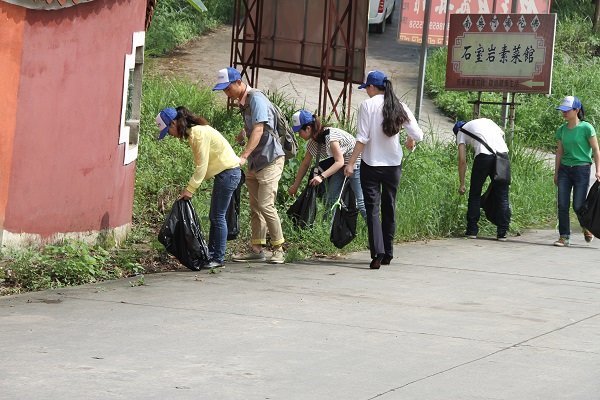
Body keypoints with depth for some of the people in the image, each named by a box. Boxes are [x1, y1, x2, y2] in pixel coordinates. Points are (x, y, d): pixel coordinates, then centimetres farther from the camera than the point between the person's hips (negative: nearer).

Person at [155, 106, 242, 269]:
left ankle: (218, 258, -2)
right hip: (223, 172, 10)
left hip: (228, 172, -10)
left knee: (218, 216, -6)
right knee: (214, 216, 12)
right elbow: (200, 165, 11)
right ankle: (211, 254, 16)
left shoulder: (198, 133, -20)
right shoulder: (193, 132, 10)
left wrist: (190, 189, -17)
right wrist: (190, 187, 5)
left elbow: (201, 166, -20)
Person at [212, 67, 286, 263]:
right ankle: (257, 249, 14)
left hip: (270, 159, -10)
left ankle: (278, 249, -7)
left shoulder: (256, 99, -16)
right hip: (254, 162, 10)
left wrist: (243, 156, -34)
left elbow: (258, 130, -26)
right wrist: (243, 132, 5)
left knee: (266, 205, -14)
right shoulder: (243, 101, 13)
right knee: (255, 208, 9)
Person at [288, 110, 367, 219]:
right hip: (341, 166, 9)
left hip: (356, 164, -9)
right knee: (331, 199, 3)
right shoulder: (312, 143, -1)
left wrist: (322, 176, -35)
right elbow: (305, 164, 11)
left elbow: (339, 162, -28)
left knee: (359, 202, -15)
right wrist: (295, 186, 15)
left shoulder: (330, 136, -28)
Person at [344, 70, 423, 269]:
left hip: (371, 164, -4)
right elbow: (418, 135, -2)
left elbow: (362, 138, -14)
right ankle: (388, 253, 22)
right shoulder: (400, 107, 2)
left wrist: (351, 163, -11)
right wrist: (410, 141, 21)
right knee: (389, 208, 16)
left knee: (373, 209, -3)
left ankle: (377, 254, -16)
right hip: (394, 164, 4)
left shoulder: (367, 105, -9)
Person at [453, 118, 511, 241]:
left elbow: (462, 160, 12)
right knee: (502, 196, 10)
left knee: (475, 194, 12)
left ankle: (472, 231, 12)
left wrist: (461, 184, 16)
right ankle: (502, 233, 8)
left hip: (484, 155, -4)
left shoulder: (461, 132, 21)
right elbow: (502, 134, 25)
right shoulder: (487, 121, 35)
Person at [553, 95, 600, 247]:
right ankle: (564, 237, 1)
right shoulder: (562, 130, 7)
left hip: (581, 170, -5)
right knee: (562, 205, -4)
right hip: (564, 169, 5)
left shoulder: (586, 128, -7)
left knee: (578, 206, -4)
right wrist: (556, 173, 13)